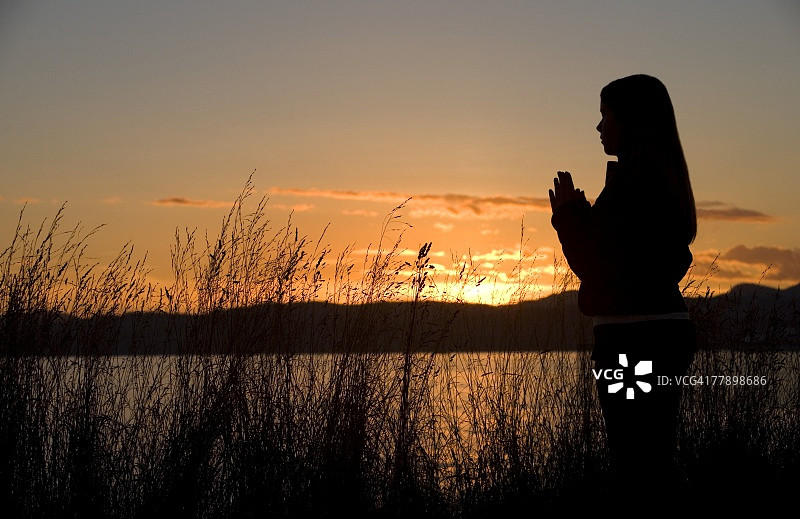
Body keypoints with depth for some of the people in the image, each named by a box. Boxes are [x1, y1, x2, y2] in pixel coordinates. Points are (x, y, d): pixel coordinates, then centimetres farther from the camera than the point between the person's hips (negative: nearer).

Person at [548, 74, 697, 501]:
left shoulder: (632, 183, -16)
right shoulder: (664, 180, 14)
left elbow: (602, 270, -17)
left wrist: (570, 214, -6)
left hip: (634, 338, -10)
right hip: (666, 329, 10)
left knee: (636, 469, -5)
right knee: (657, 462, 16)